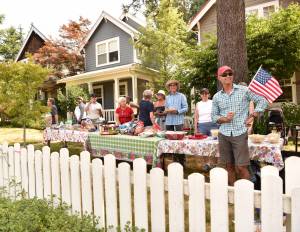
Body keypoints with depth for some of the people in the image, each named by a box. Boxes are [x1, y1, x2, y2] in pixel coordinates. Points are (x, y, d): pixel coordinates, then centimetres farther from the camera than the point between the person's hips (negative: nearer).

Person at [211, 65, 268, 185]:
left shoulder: (244, 90, 0)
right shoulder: (216, 97, 7)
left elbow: (262, 101, 6)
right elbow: (213, 116, 10)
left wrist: (252, 116, -2)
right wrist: (224, 119, -9)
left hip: (240, 133, -3)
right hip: (223, 134, 3)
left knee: (241, 167, -3)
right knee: (229, 166, 11)